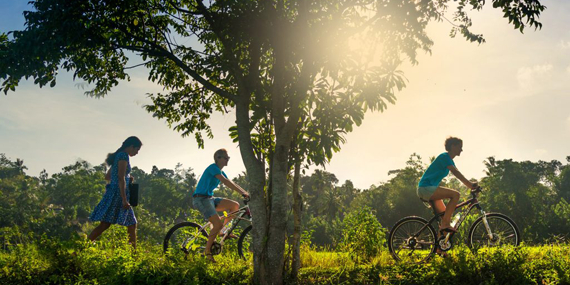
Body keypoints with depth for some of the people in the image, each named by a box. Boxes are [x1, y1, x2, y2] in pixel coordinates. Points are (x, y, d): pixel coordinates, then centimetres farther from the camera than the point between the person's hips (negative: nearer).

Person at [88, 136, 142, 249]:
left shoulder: (118, 155, 19)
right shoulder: (123, 156, -10)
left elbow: (107, 177, 24)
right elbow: (121, 179, -18)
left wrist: (128, 178, 20)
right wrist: (124, 199, -21)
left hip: (113, 193, 10)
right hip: (118, 193, -10)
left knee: (132, 224, 10)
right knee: (105, 224, -10)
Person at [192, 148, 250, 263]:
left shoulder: (220, 172, 16)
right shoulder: (213, 167, -12)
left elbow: (232, 184, 14)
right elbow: (226, 182, -24)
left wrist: (246, 193, 3)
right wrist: (243, 193, -28)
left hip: (209, 198, 9)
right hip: (201, 199, -9)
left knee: (235, 205, -2)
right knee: (218, 223, -20)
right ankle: (207, 251, -6)